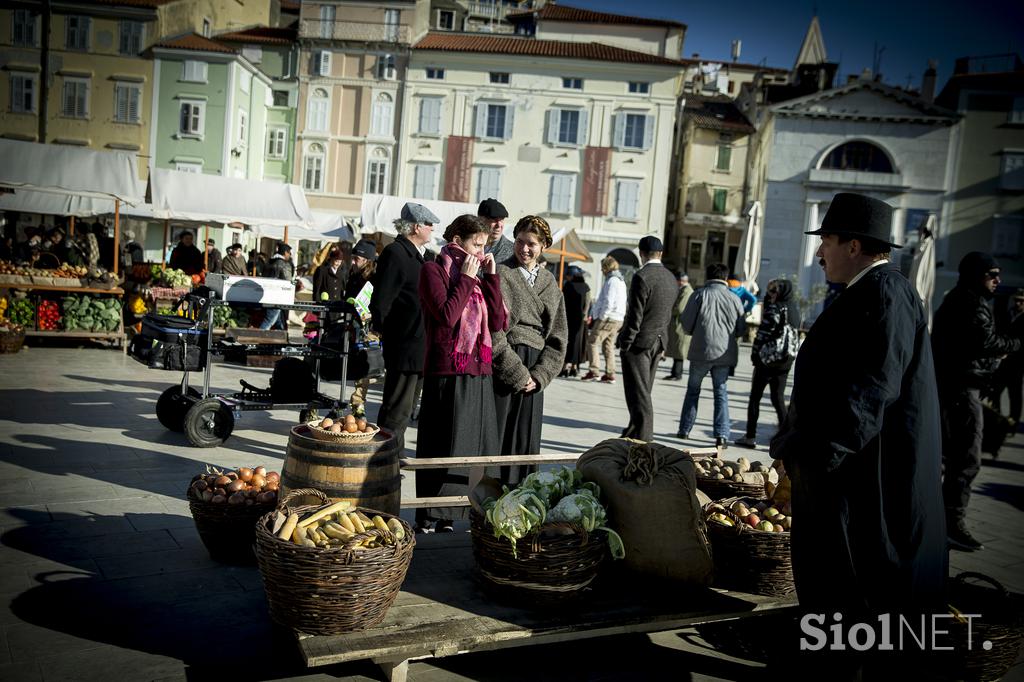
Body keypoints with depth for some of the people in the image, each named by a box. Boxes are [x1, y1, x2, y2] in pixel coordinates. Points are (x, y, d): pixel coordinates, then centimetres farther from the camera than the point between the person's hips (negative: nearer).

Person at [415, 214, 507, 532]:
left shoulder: (477, 275, 16)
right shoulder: (434, 270, -1)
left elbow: (498, 323, 6)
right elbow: (446, 315, -16)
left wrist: (490, 276, 2)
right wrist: (466, 279, -8)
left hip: (478, 374, 7)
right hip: (447, 372, -7)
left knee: (473, 449, 8)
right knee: (442, 449, -3)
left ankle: (446, 517, 17)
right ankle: (426, 518, 8)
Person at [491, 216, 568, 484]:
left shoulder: (550, 283, 13)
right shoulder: (501, 273, -2)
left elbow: (558, 336, 11)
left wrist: (539, 375, -2)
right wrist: (517, 373, -11)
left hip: (534, 372, 5)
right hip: (501, 367, -5)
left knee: (526, 441, 6)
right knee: (495, 435, -4)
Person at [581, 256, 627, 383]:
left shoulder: (612, 281, -13)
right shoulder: (621, 281, 18)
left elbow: (608, 303, -21)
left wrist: (601, 317, -11)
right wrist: (593, 314, 19)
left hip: (607, 319, -9)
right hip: (617, 320, 9)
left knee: (592, 342, -4)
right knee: (608, 346, 12)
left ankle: (593, 372, -7)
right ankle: (610, 374, 11)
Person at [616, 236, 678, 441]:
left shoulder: (641, 277, -16)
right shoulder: (671, 278, 8)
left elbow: (635, 315, -18)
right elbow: (667, 313, 11)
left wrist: (625, 343, -11)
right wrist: (661, 340, 16)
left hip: (639, 341, -8)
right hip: (658, 341, 8)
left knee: (639, 394, -3)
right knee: (643, 392, 16)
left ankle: (642, 439, -1)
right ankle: (633, 433, 25)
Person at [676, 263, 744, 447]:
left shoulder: (699, 295, -6)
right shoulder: (734, 299, 1)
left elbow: (686, 324, -5)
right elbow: (741, 329, 8)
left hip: (701, 351, -2)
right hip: (725, 353, 2)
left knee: (693, 389, 14)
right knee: (721, 392, 10)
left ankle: (684, 430, 17)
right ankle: (722, 435, 2)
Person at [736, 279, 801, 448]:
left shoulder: (774, 308, -15)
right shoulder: (794, 307, 7)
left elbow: (763, 334, -15)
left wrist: (754, 354, -5)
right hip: (787, 360, 6)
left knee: (755, 397, 5)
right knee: (778, 397, 13)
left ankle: (750, 436, 7)